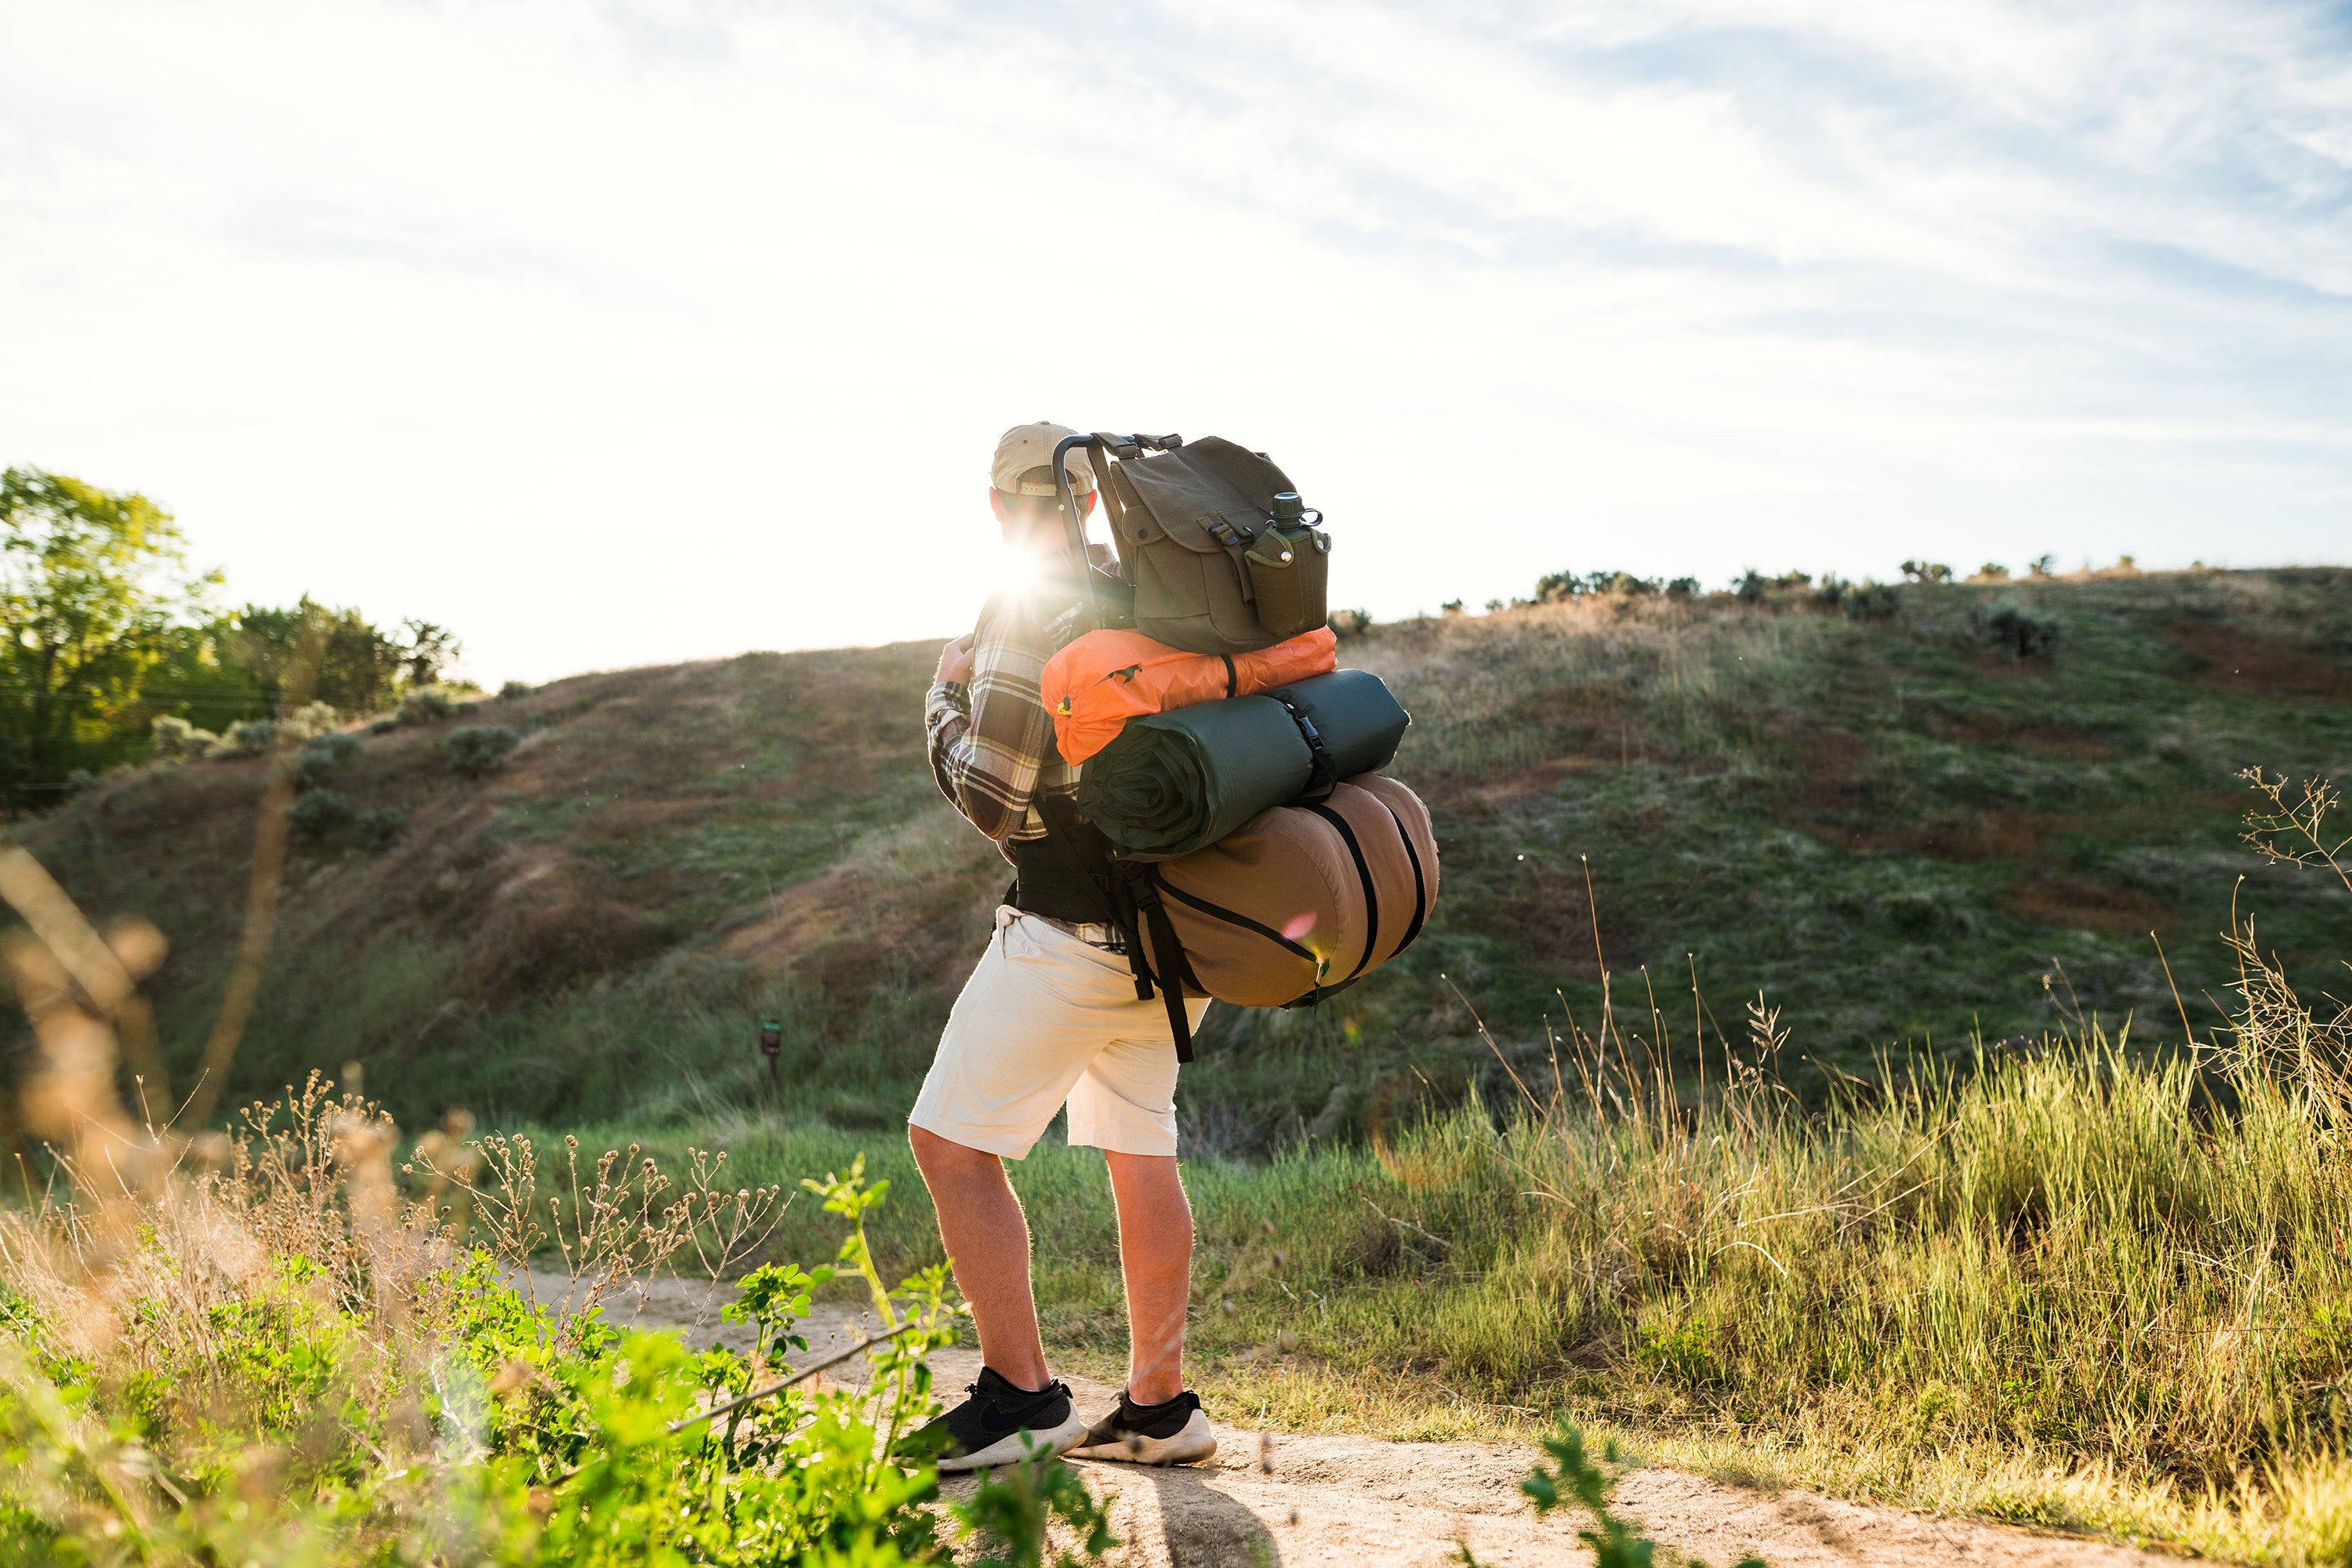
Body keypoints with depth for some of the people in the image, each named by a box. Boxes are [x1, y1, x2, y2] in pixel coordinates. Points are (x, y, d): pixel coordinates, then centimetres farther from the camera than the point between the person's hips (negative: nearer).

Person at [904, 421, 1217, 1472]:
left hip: (1073, 930, -8)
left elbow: (994, 801, -14)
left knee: (950, 1142, -1)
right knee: (1141, 1153, 14)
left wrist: (947, 697, 2)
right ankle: (1158, 1407, 19)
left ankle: (1022, 1397, -2)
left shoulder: (1027, 613, -12)